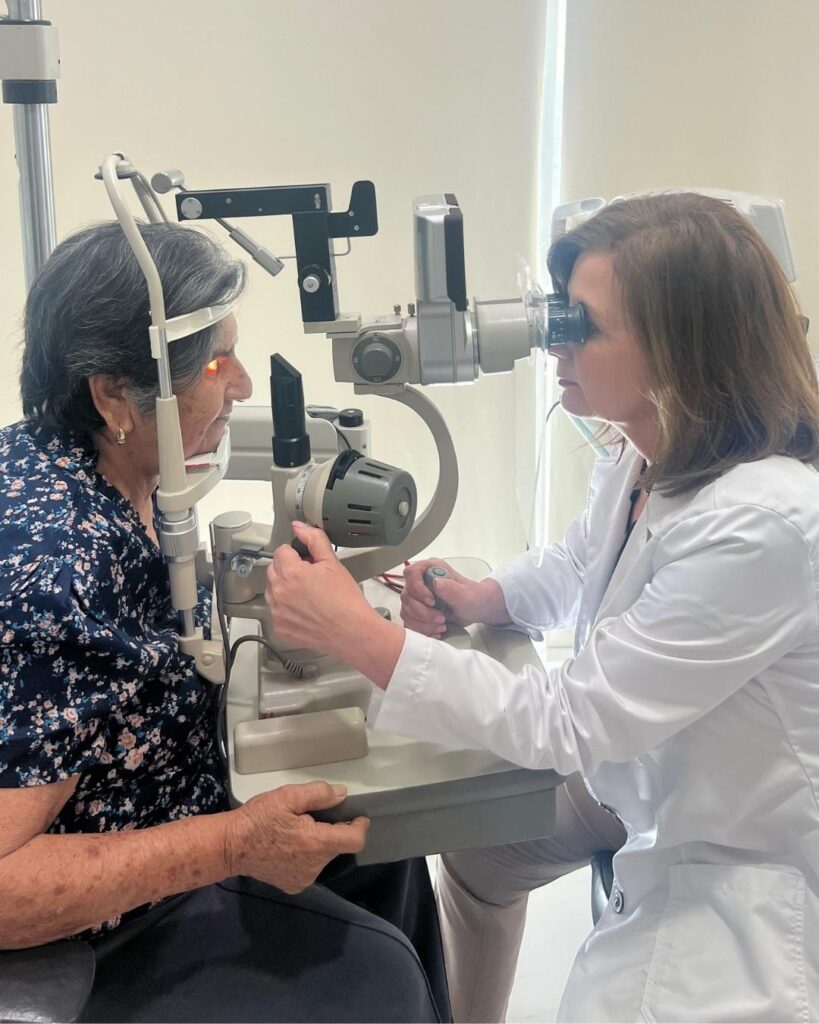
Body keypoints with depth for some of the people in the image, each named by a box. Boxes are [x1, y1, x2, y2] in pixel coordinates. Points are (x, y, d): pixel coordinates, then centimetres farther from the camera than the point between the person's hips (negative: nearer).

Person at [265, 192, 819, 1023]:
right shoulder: (637, 456, -10)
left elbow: (563, 721, -31)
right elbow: (576, 565, 13)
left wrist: (354, 632, -30)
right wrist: (480, 600, -9)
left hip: (743, 858, -8)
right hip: (644, 777, 8)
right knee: (477, 847, 19)